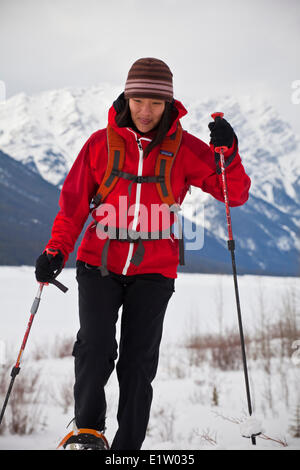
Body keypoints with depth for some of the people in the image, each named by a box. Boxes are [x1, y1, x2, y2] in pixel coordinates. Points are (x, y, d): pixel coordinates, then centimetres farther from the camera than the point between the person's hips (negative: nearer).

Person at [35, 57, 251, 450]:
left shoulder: (184, 148, 2)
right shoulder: (102, 143, 3)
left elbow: (235, 194, 1)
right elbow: (74, 202, 8)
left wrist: (227, 153, -16)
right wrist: (57, 250, -4)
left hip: (153, 272, 0)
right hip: (99, 264, 0)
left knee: (138, 363, -2)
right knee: (96, 348, -16)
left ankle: (128, 445, 11)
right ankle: (88, 428, 3)